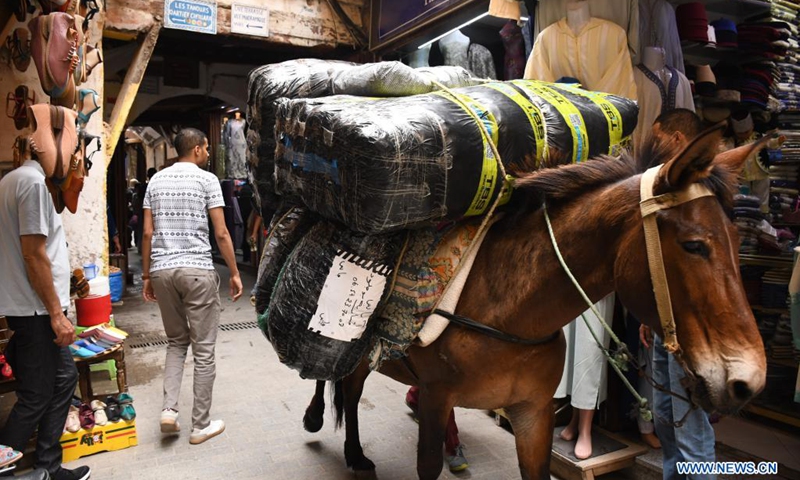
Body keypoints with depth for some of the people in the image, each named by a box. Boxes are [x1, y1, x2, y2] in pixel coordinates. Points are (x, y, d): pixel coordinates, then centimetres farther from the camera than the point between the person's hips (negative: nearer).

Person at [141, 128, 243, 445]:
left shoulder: (156, 180, 12)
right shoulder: (207, 179, -3)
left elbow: (148, 233, 9)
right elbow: (221, 234, -7)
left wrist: (146, 276, 15)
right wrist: (235, 273, 0)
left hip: (162, 270, 6)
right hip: (197, 270, -5)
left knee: (177, 341, 21)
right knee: (204, 350, 4)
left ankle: (169, 409, 10)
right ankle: (201, 425, 13)